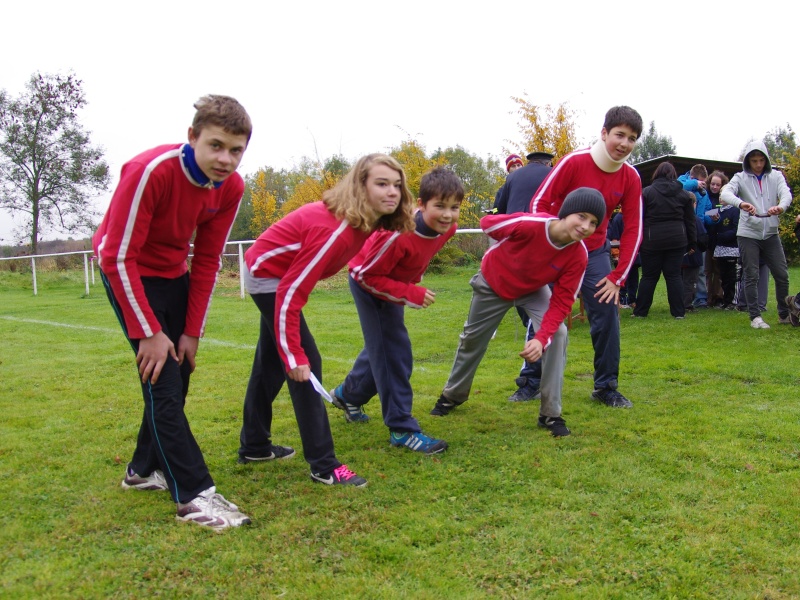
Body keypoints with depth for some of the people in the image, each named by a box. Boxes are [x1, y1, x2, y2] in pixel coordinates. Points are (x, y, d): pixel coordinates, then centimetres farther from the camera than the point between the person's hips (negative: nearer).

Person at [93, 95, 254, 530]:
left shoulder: (230, 187, -12)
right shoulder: (150, 171, -31)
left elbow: (207, 260, -4)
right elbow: (118, 257, -27)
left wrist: (192, 331, -5)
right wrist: (149, 332, -24)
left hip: (173, 273, 7)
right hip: (127, 273, -6)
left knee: (177, 376, 9)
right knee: (162, 382, -12)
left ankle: (143, 470, 28)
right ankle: (193, 495, -8)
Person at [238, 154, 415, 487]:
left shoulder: (367, 221, -10)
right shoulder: (336, 230, -34)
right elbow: (291, 293, -32)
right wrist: (294, 355, -29)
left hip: (274, 273, 10)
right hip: (268, 275, -9)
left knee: (271, 363, 18)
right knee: (307, 362, -11)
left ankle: (254, 446, 35)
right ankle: (324, 466, -3)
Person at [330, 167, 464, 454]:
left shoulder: (447, 228, -16)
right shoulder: (399, 234, -38)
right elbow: (367, 275, -28)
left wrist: (413, 284, 2)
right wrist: (411, 294, -33)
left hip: (392, 284, 8)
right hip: (369, 284, -8)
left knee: (383, 346, 20)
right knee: (394, 352, -10)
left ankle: (348, 395, 44)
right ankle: (402, 429, -1)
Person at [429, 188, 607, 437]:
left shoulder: (578, 255, -30)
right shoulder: (529, 224, -41)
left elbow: (561, 302, -27)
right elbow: (486, 223, -22)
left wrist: (542, 338, -40)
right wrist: (502, 252, -8)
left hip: (534, 290, 2)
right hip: (493, 283, -1)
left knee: (557, 335, -20)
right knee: (472, 339, 13)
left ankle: (551, 414, -7)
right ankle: (452, 396, 40)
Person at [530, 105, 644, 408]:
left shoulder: (630, 177, -6)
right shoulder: (574, 162, -18)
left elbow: (633, 229, -3)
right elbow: (539, 202, -16)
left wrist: (618, 277, -8)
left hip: (595, 251, 3)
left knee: (607, 313, -5)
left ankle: (606, 387, 9)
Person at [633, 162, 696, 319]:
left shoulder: (646, 192, -2)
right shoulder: (683, 194, 8)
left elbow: (639, 220, -3)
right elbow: (690, 221, 10)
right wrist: (692, 243, 15)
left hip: (652, 240, -2)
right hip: (677, 239, 2)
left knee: (649, 276, 5)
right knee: (674, 275, 6)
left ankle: (640, 311, 10)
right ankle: (678, 312, 6)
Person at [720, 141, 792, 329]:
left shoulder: (775, 176, 6)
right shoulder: (741, 178, 0)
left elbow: (786, 193, -10)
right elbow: (725, 194, -17)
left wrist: (781, 206, -34)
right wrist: (741, 203, -38)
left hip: (771, 233, 2)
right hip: (748, 234, -2)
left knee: (782, 274, 5)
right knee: (751, 276, 0)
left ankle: (784, 314, 20)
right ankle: (755, 317, 7)